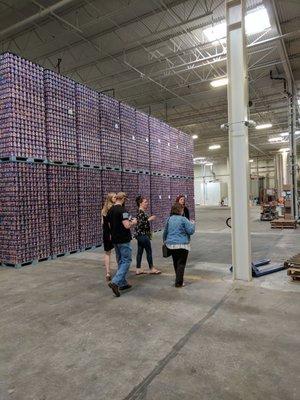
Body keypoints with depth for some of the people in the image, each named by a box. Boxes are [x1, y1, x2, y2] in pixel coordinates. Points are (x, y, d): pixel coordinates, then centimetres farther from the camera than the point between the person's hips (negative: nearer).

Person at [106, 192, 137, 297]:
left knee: (120, 261, 17)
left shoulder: (110, 210, 8)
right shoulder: (122, 210, -17)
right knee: (126, 261, -1)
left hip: (115, 240, 8)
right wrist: (133, 222, -4)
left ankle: (123, 283, 24)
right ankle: (115, 282, -11)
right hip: (123, 240, -8)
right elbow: (127, 225, -25)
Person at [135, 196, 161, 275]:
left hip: (140, 235, 10)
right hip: (143, 235, -10)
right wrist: (149, 219, -18)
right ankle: (151, 268, 12)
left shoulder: (142, 212, 13)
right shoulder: (141, 212, -17)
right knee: (149, 251, 1)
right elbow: (140, 223, -25)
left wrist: (150, 218, 18)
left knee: (140, 251, 11)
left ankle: (138, 269, 16)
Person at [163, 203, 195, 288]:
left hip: (170, 245, 6)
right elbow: (191, 231, -11)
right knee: (181, 264, 3)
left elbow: (165, 231, 15)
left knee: (175, 263, 18)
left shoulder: (169, 219, 6)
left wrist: (165, 241, 29)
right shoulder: (183, 219, -12)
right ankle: (179, 283, 4)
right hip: (182, 245, -6)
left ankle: (178, 279, 29)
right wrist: (192, 224, 8)